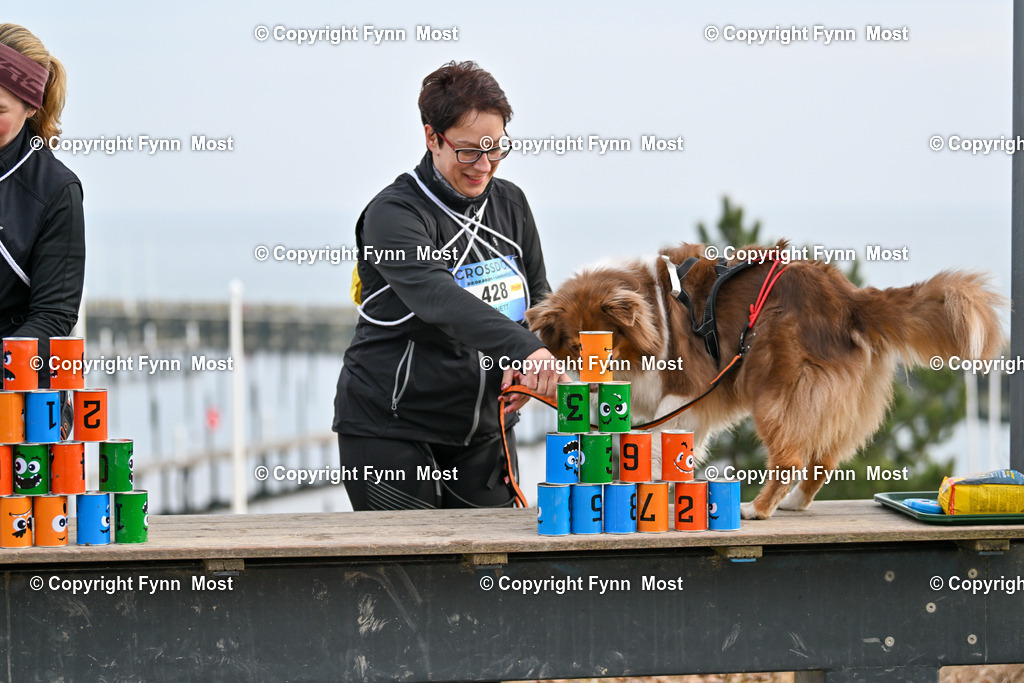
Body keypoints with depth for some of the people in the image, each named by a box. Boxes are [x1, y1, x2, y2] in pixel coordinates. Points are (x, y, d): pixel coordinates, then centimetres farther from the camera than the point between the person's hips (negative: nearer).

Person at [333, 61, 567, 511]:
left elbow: (540, 300, 14)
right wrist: (523, 349, -46)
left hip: (483, 432, 6)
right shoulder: (394, 215, -15)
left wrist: (526, 370, -8)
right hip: (389, 430, -6)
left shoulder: (510, 205, 7)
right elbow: (439, 299, -32)